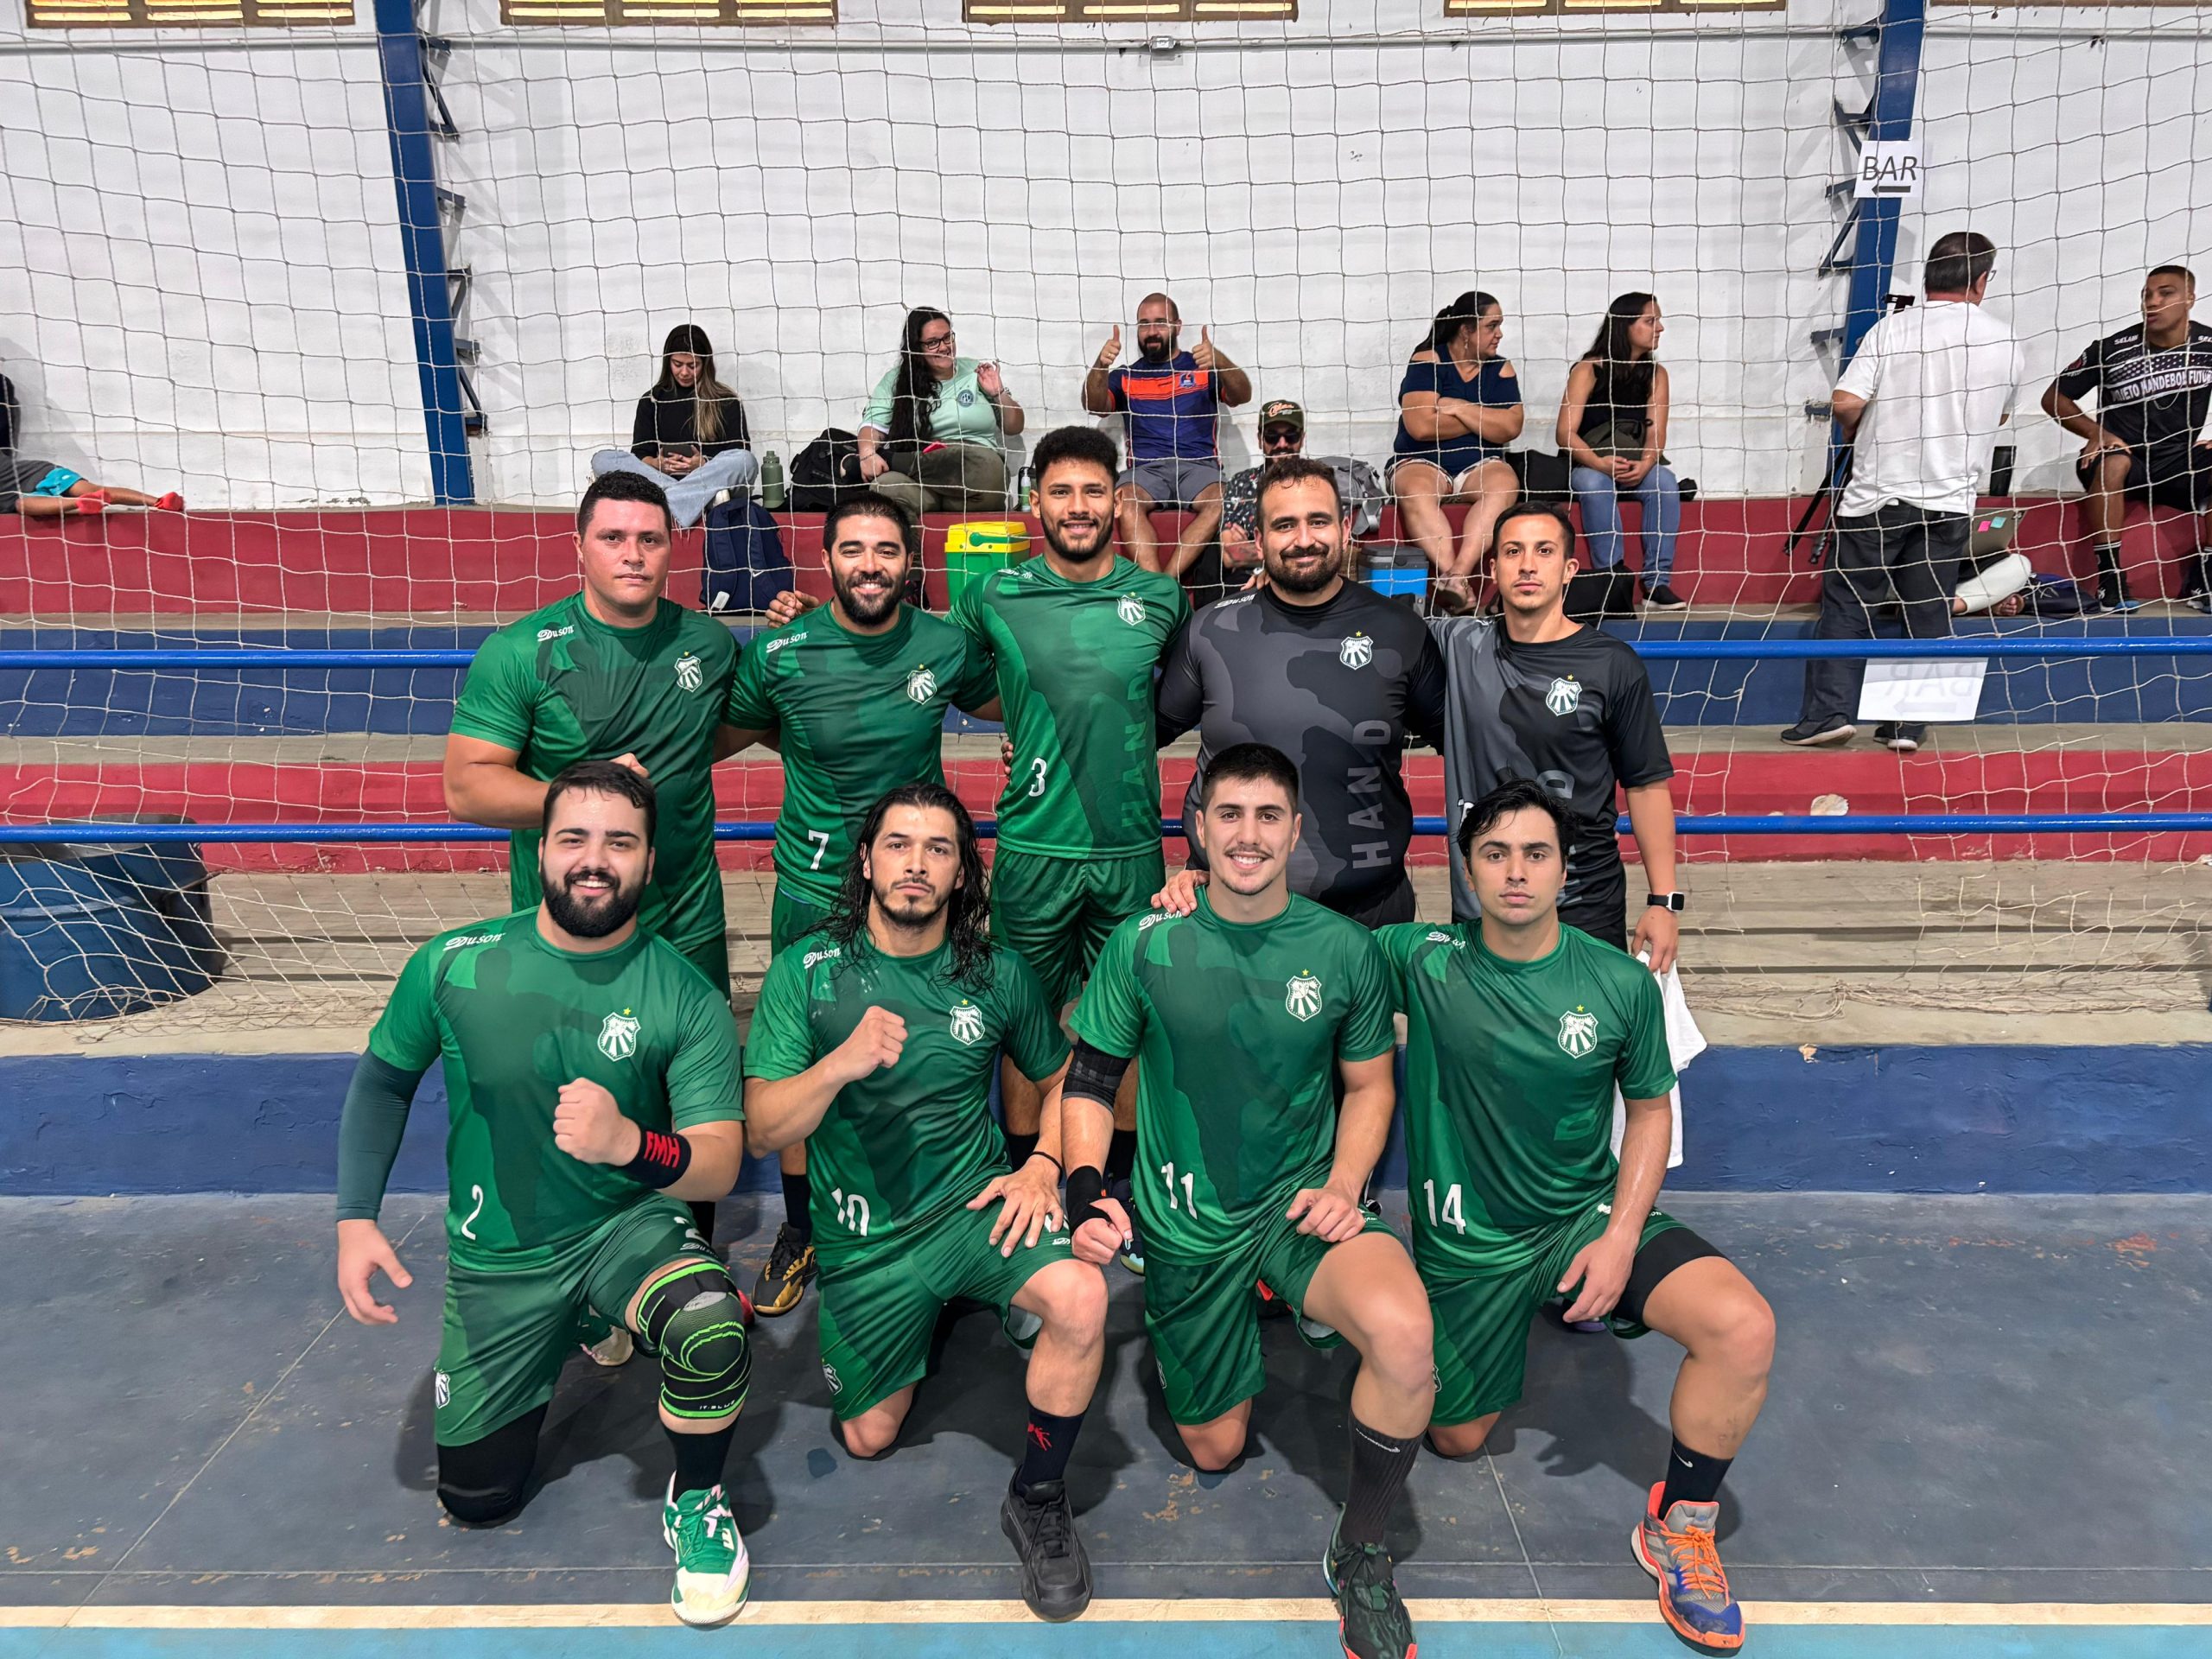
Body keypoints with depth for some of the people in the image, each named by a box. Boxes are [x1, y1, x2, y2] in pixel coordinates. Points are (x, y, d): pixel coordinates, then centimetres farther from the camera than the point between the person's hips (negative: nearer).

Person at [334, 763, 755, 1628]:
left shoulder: (688, 997, -18)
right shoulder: (453, 964, -12)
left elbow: (719, 1167, -21)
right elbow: (383, 1079, 5)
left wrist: (629, 1142, -43)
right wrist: (355, 1219, -7)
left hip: (630, 1225, -2)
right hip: (497, 1260, 3)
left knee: (712, 1330, -36)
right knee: (476, 1501, 14)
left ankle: (695, 1503, -3)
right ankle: (558, 1342, 42)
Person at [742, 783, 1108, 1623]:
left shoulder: (998, 975, -6)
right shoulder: (807, 971, -10)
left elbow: (1063, 1080, 10)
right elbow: (762, 1130, -14)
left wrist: (1042, 1166, -9)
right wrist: (841, 1064, -33)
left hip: (973, 1205, 0)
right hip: (864, 1235, 1)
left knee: (1081, 1295, -30)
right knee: (868, 1438, 13)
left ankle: (1038, 1499, -4)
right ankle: (926, 1312, 44)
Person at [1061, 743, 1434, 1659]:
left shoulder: (1344, 948, -7)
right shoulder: (1145, 944, -10)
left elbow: (1371, 1085, 5)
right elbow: (1089, 1080, -1)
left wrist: (1343, 1185, -11)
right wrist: (1086, 1191, -16)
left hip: (1302, 1201, 0)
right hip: (1187, 1219, 1)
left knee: (1404, 1336, -32)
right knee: (1215, 1448, 13)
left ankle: (1359, 1554, -4)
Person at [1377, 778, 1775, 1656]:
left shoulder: (1621, 983, -11)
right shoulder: (1421, 959, -16)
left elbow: (1651, 1109, 2)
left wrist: (1621, 1237, -10)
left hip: (1590, 1215, 1)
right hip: (1469, 1242, 0)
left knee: (1744, 1328, -24)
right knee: (1456, 1438, 13)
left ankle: (1680, 1528, 1)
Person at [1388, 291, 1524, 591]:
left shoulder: (1500, 369, 10)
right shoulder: (1427, 360, -1)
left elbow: (1510, 428, -4)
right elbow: (1421, 427, -15)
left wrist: (1458, 408, -10)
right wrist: (1484, 419, -3)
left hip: (1481, 464, 3)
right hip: (1422, 462, -2)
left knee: (1504, 486, -32)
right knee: (1415, 492, -37)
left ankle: (1458, 577, -45)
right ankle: (1450, 575, -48)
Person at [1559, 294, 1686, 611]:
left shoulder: (1656, 374, 7)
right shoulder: (1588, 370, -5)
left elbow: (1656, 432, -3)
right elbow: (1566, 433, -14)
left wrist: (1645, 464, -26)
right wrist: (1598, 462, -31)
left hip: (1636, 465, 3)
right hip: (1588, 464, -3)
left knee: (1665, 482, -28)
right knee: (1595, 485, -36)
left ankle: (1656, 583, -30)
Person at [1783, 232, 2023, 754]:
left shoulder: (1892, 328, -4)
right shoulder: (2005, 342, 6)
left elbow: (1846, 403, -12)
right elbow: (1998, 414, 20)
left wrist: (1859, 432, 8)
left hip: (1878, 494, -2)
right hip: (1950, 499, 2)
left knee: (1846, 603, 4)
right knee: (1927, 614, 7)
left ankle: (1828, 711, -2)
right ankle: (1908, 725, 8)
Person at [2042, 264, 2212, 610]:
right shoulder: (2112, 349, -10)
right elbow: (2053, 398, -4)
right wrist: (2096, 433, -18)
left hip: (2179, 465, 3)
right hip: (2123, 462, -3)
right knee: (2112, 460, -39)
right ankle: (2110, 579, -30)